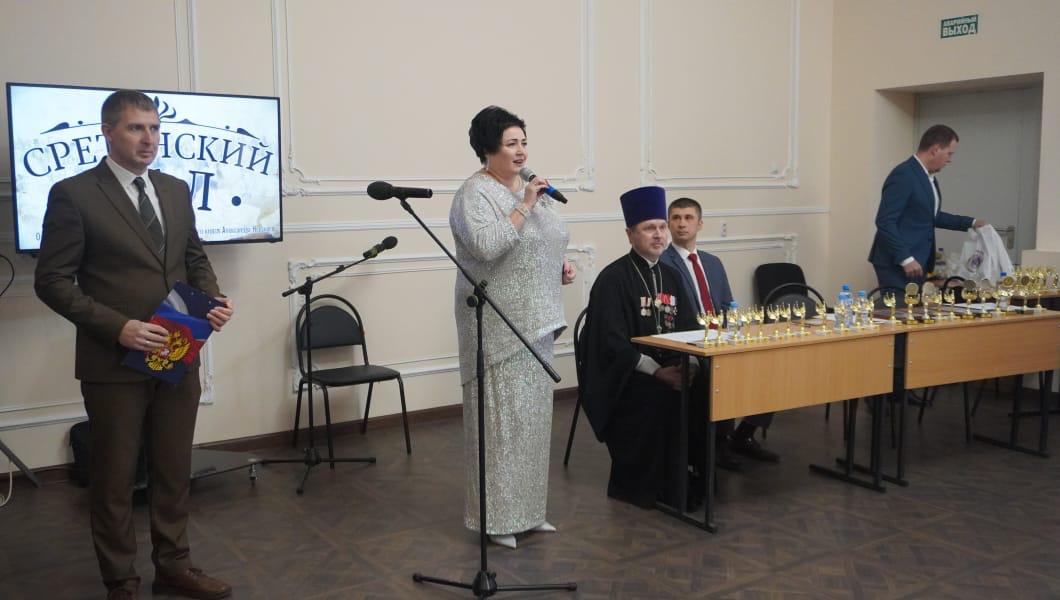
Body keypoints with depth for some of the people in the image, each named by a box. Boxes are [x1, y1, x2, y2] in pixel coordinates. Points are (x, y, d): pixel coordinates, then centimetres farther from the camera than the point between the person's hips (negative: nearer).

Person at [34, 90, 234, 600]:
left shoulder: (176, 191, 9)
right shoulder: (73, 194, -8)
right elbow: (52, 281, -10)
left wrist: (213, 297, -3)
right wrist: (116, 327, -20)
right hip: (114, 361, -5)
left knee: (175, 469, 15)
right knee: (114, 477, 8)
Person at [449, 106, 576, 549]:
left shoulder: (530, 188, 14)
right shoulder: (475, 193, -11)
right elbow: (486, 247, -27)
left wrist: (560, 269, 5)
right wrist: (523, 207, -23)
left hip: (535, 322, 8)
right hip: (498, 325, -8)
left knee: (533, 415, 13)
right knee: (500, 417, -4)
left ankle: (527, 509, 25)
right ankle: (495, 516, 9)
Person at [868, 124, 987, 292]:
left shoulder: (929, 177, 14)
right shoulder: (903, 175, -16)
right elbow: (885, 221, -22)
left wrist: (971, 223, 25)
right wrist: (906, 259, -24)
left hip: (915, 262, 9)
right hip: (897, 264, -9)